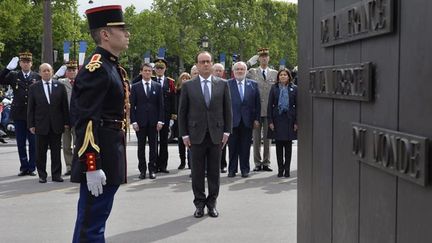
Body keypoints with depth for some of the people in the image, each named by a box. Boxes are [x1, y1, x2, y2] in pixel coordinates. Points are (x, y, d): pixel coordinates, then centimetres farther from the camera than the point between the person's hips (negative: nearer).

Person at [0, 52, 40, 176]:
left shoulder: (37, 77, 2)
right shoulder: (13, 76, 7)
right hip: (18, 114, 2)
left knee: (33, 143, 3)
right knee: (21, 143, 7)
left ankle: (32, 167, 12)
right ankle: (24, 167, 16)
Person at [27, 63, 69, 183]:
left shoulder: (60, 86, 6)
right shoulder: (34, 88, 5)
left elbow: (64, 106, 6)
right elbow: (31, 108, 4)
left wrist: (66, 122, 1)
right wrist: (31, 124, -2)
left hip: (56, 125, 1)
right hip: (41, 125, 0)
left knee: (56, 152, 5)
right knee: (40, 153, 4)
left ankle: (56, 174, 13)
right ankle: (42, 175, 13)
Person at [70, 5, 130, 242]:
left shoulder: (112, 67, 15)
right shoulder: (95, 68, -16)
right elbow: (86, 122, -22)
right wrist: (92, 166, -25)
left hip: (110, 155, 10)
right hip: (99, 159, -10)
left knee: (96, 219, 18)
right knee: (91, 224, -3)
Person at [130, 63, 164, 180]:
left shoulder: (157, 86, 7)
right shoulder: (135, 87, 4)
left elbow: (161, 105, 5)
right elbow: (132, 105, 2)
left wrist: (160, 120, -3)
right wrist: (133, 121, -7)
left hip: (153, 121, 1)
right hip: (140, 121, -1)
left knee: (153, 146, 3)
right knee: (141, 147, 4)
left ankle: (152, 169, 10)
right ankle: (142, 170, 10)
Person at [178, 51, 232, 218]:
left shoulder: (222, 85, 6)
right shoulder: (188, 86, 3)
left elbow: (227, 110, 7)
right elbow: (182, 112, 4)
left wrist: (227, 132, 0)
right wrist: (184, 135, -2)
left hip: (216, 135, 1)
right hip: (196, 135, -1)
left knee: (214, 172, 7)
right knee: (197, 173, 4)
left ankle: (212, 203, 17)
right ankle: (199, 203, 15)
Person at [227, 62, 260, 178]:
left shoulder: (253, 84, 7)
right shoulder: (227, 84, 2)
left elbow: (257, 103, 7)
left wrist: (256, 119, 2)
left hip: (247, 120, 1)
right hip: (232, 120, -1)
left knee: (245, 147, 6)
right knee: (232, 147, 4)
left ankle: (245, 169, 16)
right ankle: (232, 169, 14)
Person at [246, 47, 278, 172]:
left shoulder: (274, 73, 10)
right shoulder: (252, 72, 5)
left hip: (269, 109, 1)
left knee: (267, 137, 5)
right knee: (256, 137, 3)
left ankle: (266, 163, 12)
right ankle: (257, 163, 10)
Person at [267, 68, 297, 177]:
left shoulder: (294, 88, 2)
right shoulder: (274, 88, 5)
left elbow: (297, 106, 2)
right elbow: (270, 105, 3)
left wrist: (296, 122, -4)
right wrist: (270, 121, -4)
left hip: (289, 119, -1)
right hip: (277, 119, 1)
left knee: (288, 146, 4)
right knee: (279, 146, 4)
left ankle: (287, 169, 12)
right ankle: (280, 169, 12)